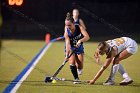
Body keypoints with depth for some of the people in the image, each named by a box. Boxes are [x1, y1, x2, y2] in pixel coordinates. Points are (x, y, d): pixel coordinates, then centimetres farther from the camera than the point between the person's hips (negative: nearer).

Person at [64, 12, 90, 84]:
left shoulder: (79, 28, -24)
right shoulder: (67, 32, -24)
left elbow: (87, 37, -35)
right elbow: (67, 44, -31)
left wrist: (80, 41, -54)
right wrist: (67, 55, -44)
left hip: (79, 48, 1)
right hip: (71, 49, -1)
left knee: (80, 67, -5)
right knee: (72, 62, -24)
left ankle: (79, 69, 32)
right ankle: (76, 78, -10)